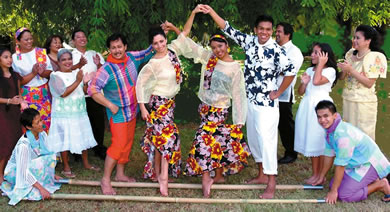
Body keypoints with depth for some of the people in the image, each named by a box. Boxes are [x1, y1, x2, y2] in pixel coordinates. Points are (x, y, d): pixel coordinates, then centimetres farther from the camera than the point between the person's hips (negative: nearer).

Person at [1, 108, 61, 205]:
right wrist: (41, 189, -32)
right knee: (38, 164, -33)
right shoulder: (23, 145, -32)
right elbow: (24, 172, -31)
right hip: (15, 171, -7)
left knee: (51, 156, -15)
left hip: (31, 166, 7)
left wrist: (53, 175, 2)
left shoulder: (42, 135, -12)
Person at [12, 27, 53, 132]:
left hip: (44, 93, 2)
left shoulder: (41, 52, 5)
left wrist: (42, 72, -17)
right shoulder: (15, 58, -2)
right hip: (27, 96, -2)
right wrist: (33, 73, -19)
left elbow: (50, 72, 4)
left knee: (47, 121, 3)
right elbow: (18, 81, -6)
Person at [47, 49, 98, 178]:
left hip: (80, 113, 6)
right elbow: (63, 93, -19)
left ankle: (86, 163, 27)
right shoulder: (55, 76, -8)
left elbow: (85, 91, 11)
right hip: (63, 114, -6)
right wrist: (77, 82, -21)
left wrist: (87, 82, -8)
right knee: (65, 140, -1)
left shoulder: (77, 73, 9)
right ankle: (66, 167, 11)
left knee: (84, 137, 12)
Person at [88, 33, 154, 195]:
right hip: (118, 113, -7)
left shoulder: (132, 58, -2)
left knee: (127, 144, 14)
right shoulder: (106, 69, -19)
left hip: (132, 111, 7)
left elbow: (149, 52, 12)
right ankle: (106, 179, 2)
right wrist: (110, 105, -19)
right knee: (118, 145, -9)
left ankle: (120, 174, 28)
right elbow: (92, 90, -19)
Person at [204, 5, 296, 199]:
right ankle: (262, 174, 30)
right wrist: (210, 11, 2)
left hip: (266, 103, -7)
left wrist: (278, 93, -10)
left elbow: (290, 72, -16)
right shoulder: (249, 41, 2)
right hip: (250, 100, 7)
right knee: (253, 138, 15)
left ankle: (271, 183, 0)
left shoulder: (276, 50, -14)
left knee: (266, 140, -7)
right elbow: (228, 29, 6)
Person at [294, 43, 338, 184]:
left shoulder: (330, 71, -5)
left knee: (320, 142, -3)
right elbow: (301, 92, 14)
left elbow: (316, 81, -24)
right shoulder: (309, 70, 14)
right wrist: (304, 82, -5)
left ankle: (321, 175, 7)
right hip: (307, 107, 7)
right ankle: (315, 174, 18)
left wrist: (321, 64, -14)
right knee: (310, 142, 9)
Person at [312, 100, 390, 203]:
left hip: (369, 164, -9)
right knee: (333, 185, 7)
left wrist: (333, 191, -18)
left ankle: (381, 185, -1)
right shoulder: (330, 129, -3)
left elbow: (340, 165, -25)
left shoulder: (343, 134, -31)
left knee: (343, 195, -16)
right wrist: (321, 177, 19)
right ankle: (373, 180, 16)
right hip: (356, 164, 9)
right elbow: (329, 155, 10)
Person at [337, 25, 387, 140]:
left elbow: (369, 83, -16)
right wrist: (344, 71, -10)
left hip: (364, 102, -6)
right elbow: (342, 77, 12)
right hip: (348, 99, 6)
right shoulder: (351, 54, 6)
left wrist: (351, 70, -18)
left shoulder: (375, 57, -10)